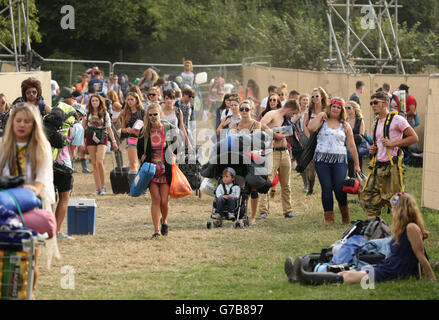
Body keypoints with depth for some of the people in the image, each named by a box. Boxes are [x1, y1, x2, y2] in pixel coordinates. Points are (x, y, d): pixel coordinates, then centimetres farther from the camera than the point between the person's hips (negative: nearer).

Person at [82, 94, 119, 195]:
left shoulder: (105, 113, 6)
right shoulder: (87, 112, 7)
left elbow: (109, 128, 9)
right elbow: (83, 126, 10)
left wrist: (113, 141, 7)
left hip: (102, 138, -2)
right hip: (90, 138, 2)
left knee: (99, 161, -18)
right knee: (94, 163, 0)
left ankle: (103, 186, -7)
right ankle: (98, 188, 3)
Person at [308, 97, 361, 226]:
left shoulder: (345, 126, 13)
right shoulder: (323, 121, 10)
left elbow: (351, 146, 13)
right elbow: (311, 127, -12)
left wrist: (356, 164, 11)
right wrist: (320, 116, -3)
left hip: (339, 160, 0)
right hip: (322, 159, 0)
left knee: (339, 188, -9)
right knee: (326, 188, -3)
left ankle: (345, 215, 13)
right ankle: (329, 218, 4)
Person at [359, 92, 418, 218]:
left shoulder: (396, 120, -6)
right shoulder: (376, 123, 19)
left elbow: (414, 138, -9)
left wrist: (392, 143, -15)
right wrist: (373, 150, 10)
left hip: (392, 166, -8)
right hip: (377, 166, 8)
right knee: (367, 199, 3)